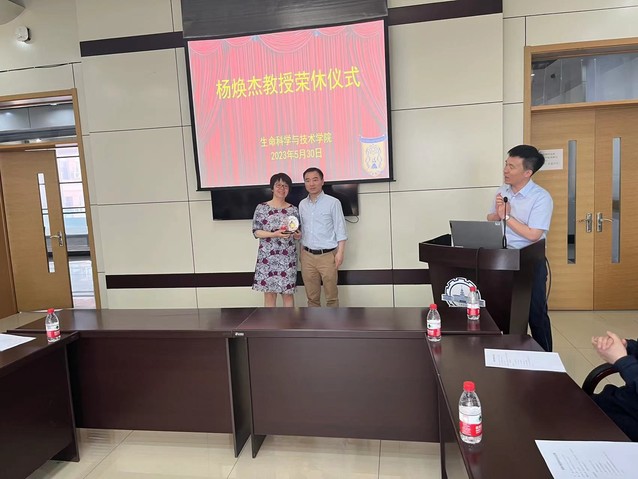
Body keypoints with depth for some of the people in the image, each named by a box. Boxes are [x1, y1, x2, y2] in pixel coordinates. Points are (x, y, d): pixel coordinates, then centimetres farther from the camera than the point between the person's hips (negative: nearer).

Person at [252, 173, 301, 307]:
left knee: (288, 293, 6)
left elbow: (298, 233, 11)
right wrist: (274, 234, -17)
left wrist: (297, 234, -12)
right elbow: (256, 231, -4)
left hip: (288, 258, 2)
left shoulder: (293, 209, 7)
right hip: (267, 257, -1)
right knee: (269, 293, 3)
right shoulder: (262, 208, 0)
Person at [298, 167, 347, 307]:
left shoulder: (333, 202, -5)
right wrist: (302, 252, 12)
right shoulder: (302, 204, 10)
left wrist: (340, 252, -11)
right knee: (312, 297, 10)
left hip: (327, 255, -4)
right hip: (308, 256, 4)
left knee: (331, 296, 3)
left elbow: (340, 230, -6)